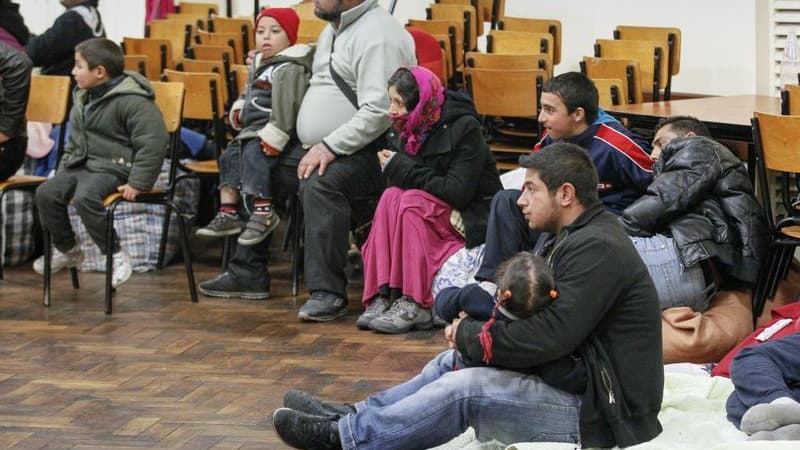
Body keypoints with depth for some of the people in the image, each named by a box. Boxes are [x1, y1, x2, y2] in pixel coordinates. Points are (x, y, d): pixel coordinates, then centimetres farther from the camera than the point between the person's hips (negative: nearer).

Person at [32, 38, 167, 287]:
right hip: (81, 164, 9)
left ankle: (116, 254, -17)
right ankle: (66, 249, 12)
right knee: (45, 193, -9)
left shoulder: (132, 101, -17)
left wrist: (137, 183, -22)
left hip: (113, 168, -9)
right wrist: (64, 170, 18)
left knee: (85, 198, -34)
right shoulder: (82, 97, 13)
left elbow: (153, 143, -21)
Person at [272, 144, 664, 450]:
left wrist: (467, 334, -11)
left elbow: (543, 339, -27)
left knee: (466, 388, -19)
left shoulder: (596, 250, -22)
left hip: (602, 410, -11)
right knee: (456, 361, 14)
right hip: (577, 377, 11)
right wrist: (470, 330, -7)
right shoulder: (568, 236, 12)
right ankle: (355, 416, 16)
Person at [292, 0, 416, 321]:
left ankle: (327, 292, -33)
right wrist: (316, 148, 13)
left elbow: (379, 111, -23)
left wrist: (330, 146, -23)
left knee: (322, 184, -34)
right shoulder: (332, 30, 20)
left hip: (374, 150, -11)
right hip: (328, 150, 11)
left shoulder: (376, 35, -14)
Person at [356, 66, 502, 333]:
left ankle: (415, 304, -32)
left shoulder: (464, 128, -17)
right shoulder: (405, 130, 2)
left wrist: (402, 169, -21)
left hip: (472, 219, -6)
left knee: (412, 201, -29)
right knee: (391, 197, -22)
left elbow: (458, 192, -24)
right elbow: (398, 184, 6)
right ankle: (382, 296, -29)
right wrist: (393, 168, -18)